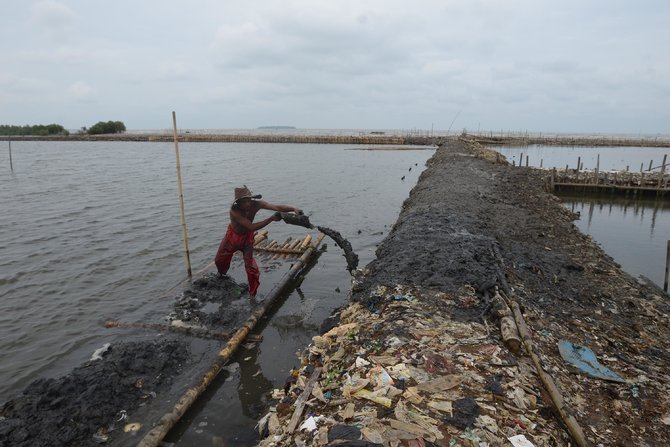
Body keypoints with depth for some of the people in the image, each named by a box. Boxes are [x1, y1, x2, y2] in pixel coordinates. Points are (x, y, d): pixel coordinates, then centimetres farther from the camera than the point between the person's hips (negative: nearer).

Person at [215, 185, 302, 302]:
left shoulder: (256, 204, -29)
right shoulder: (234, 211, -37)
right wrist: (271, 219, -47)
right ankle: (222, 277, 55)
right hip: (233, 236, 0)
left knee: (251, 268, -11)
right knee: (219, 261, 19)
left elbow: (277, 207, -37)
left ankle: (252, 295, 7)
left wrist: (293, 209, -54)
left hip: (247, 237, 0)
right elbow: (252, 227, -41)